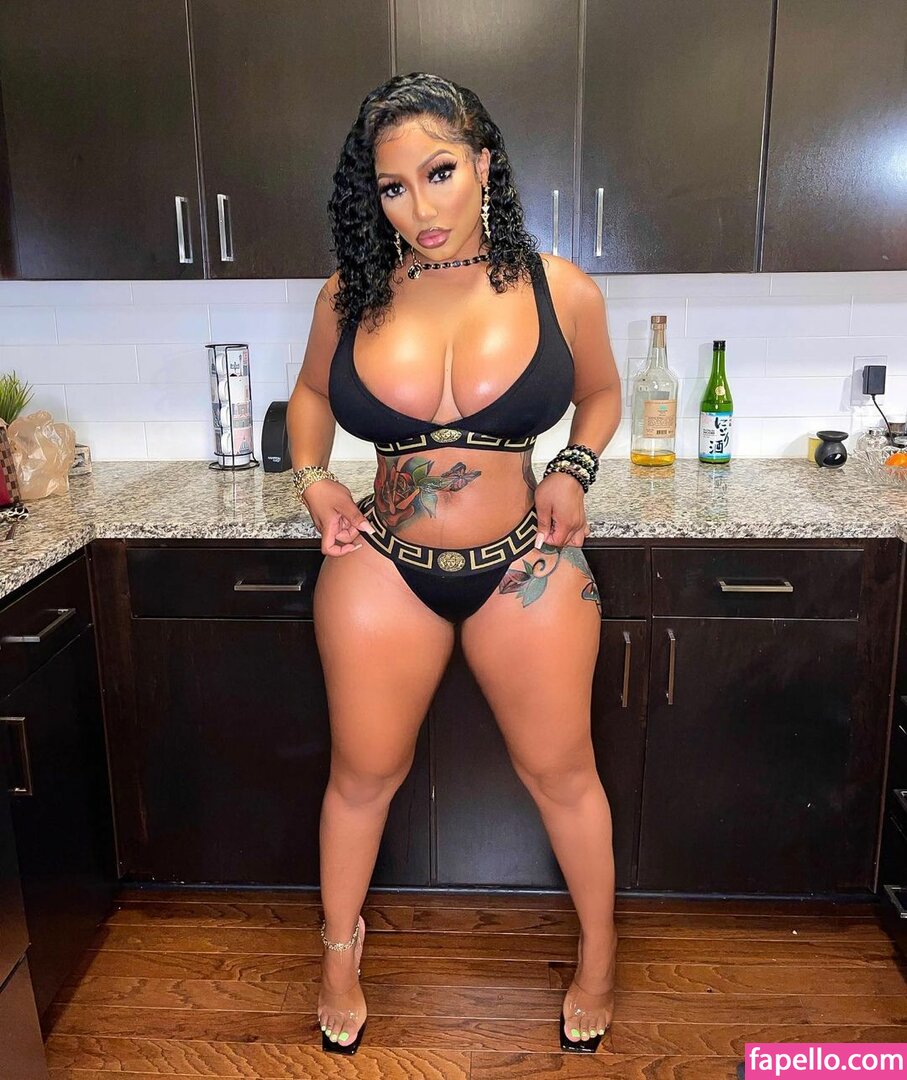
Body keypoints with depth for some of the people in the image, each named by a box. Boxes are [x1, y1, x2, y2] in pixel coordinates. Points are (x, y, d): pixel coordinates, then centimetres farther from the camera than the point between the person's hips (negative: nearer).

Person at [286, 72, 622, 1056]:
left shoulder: (560, 292, -6)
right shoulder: (350, 298, -3)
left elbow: (600, 394, 12)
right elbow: (310, 392, 16)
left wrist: (574, 471, -6)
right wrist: (312, 477, -1)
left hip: (526, 569, 0)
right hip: (381, 568, 1)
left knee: (561, 772, 14)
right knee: (364, 773, 15)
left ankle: (598, 956, 42)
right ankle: (340, 950, 44)